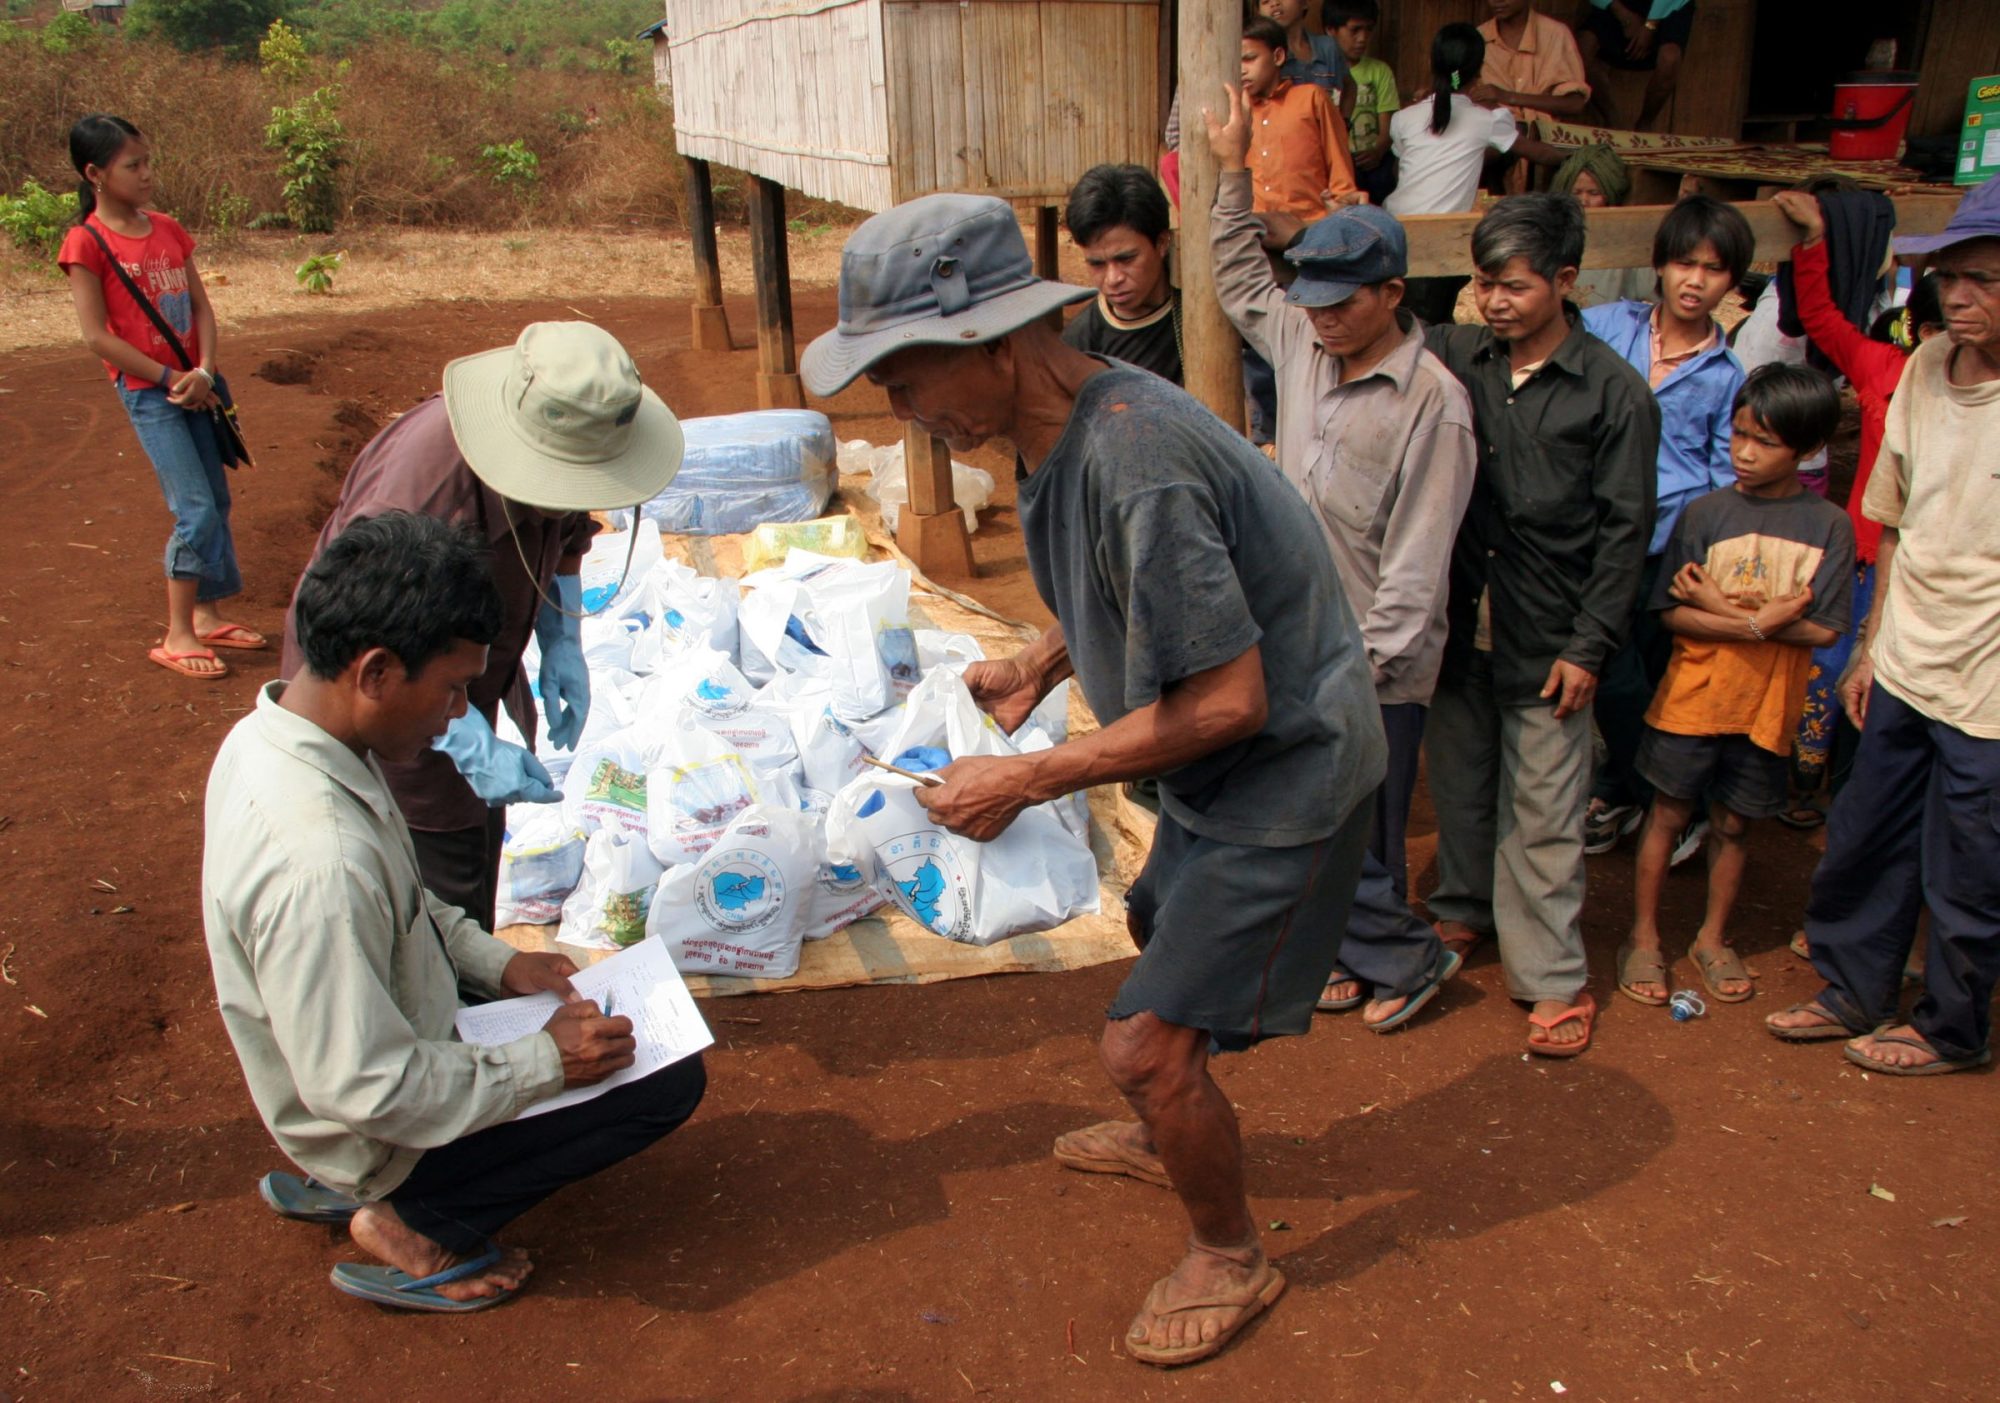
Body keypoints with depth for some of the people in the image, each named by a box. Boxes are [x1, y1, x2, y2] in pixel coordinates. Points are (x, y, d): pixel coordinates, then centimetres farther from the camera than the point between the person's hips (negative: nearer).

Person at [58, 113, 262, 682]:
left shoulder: (167, 229, 8)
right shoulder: (87, 242, -10)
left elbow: (201, 305, 7)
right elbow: (97, 336, -13)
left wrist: (204, 371, -9)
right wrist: (172, 378, -14)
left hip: (195, 387, 6)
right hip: (146, 393, -6)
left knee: (217, 502, 11)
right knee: (196, 510, -12)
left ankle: (207, 615, 25)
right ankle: (177, 636, 0)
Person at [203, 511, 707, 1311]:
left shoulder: (270, 734, -9)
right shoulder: (317, 863, -38)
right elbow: (368, 1092, -31)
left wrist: (495, 962, 2)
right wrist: (547, 1062, -21)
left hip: (398, 1044, 9)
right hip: (383, 1128, -8)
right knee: (670, 1080, -8)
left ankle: (342, 1184, 19)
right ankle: (415, 1225, 1)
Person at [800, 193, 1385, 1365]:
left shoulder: (1132, 462, -33)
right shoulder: (1072, 419, -2)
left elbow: (1226, 698, -29)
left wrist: (1026, 781, -22)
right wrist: (1039, 666, 2)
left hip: (1287, 773, -10)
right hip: (1226, 768, 10)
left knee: (1149, 1043, -6)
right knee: (1164, 944, 28)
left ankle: (1232, 1258, 21)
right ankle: (1171, 1138, 55)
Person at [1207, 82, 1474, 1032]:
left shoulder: (1433, 402, -17)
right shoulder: (1299, 342, 3)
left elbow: (1417, 559, -18)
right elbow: (1241, 282, 24)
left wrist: (1364, 667, -19)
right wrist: (1233, 171, 19)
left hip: (1374, 668, -7)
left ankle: (1404, 958, 26)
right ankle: (1355, 952, 35)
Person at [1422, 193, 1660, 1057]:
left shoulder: (1614, 393, -6)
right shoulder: (1453, 358, 2)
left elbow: (1624, 530, -5)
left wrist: (1589, 646, -8)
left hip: (1546, 643, -4)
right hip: (1458, 625, 4)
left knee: (1543, 813, 2)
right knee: (1457, 781, 17)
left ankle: (1555, 979, 13)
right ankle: (1463, 912, 39)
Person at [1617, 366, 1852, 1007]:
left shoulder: (1829, 526, -5)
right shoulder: (1705, 513, -7)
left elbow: (1821, 630, -10)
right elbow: (1670, 612, -10)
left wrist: (1722, 606, -15)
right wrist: (1759, 623, -20)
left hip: (1768, 707, 1)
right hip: (1692, 698, -1)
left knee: (1733, 824, 14)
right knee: (1669, 814, 8)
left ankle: (1712, 938, 31)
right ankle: (1643, 937, 22)